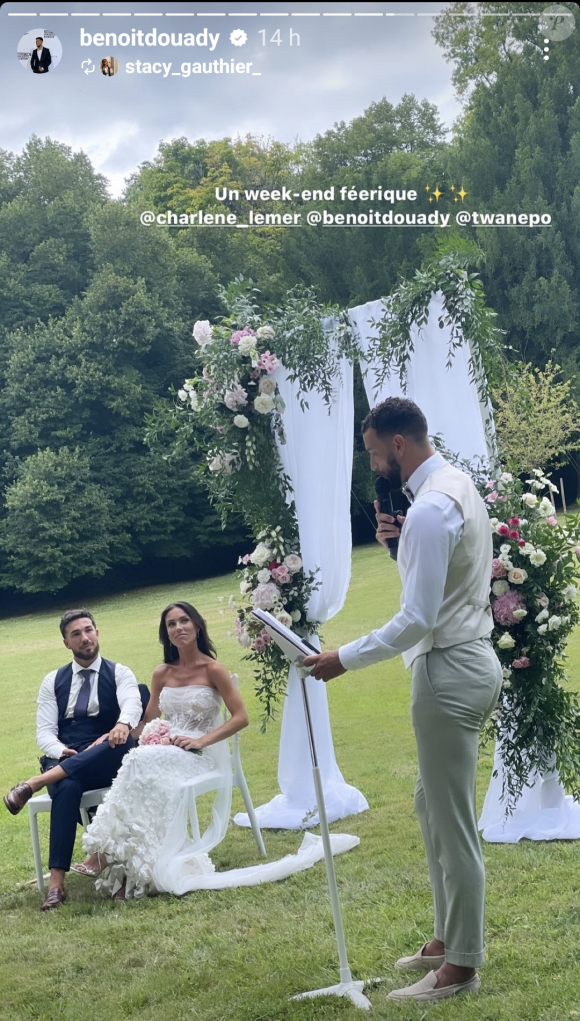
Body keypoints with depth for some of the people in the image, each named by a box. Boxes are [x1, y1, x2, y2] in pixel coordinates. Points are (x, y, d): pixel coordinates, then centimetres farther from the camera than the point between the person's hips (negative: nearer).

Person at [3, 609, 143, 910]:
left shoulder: (119, 673, 5)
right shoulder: (53, 681, 13)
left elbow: (132, 704, -17)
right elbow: (44, 731, 4)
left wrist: (123, 724, -43)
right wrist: (62, 752, -19)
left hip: (105, 763, -1)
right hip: (63, 761, 1)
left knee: (124, 742, -37)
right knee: (67, 788, -37)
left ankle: (33, 785, -38)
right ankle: (56, 882, -41)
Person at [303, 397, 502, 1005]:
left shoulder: (430, 507, -21)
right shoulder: (456, 484, 11)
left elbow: (417, 620, -25)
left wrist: (344, 658, -17)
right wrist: (404, 541, 6)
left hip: (449, 670, -11)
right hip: (469, 658, 11)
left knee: (453, 823, -1)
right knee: (433, 804, 20)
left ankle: (461, 966, 10)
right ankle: (448, 937, 31)